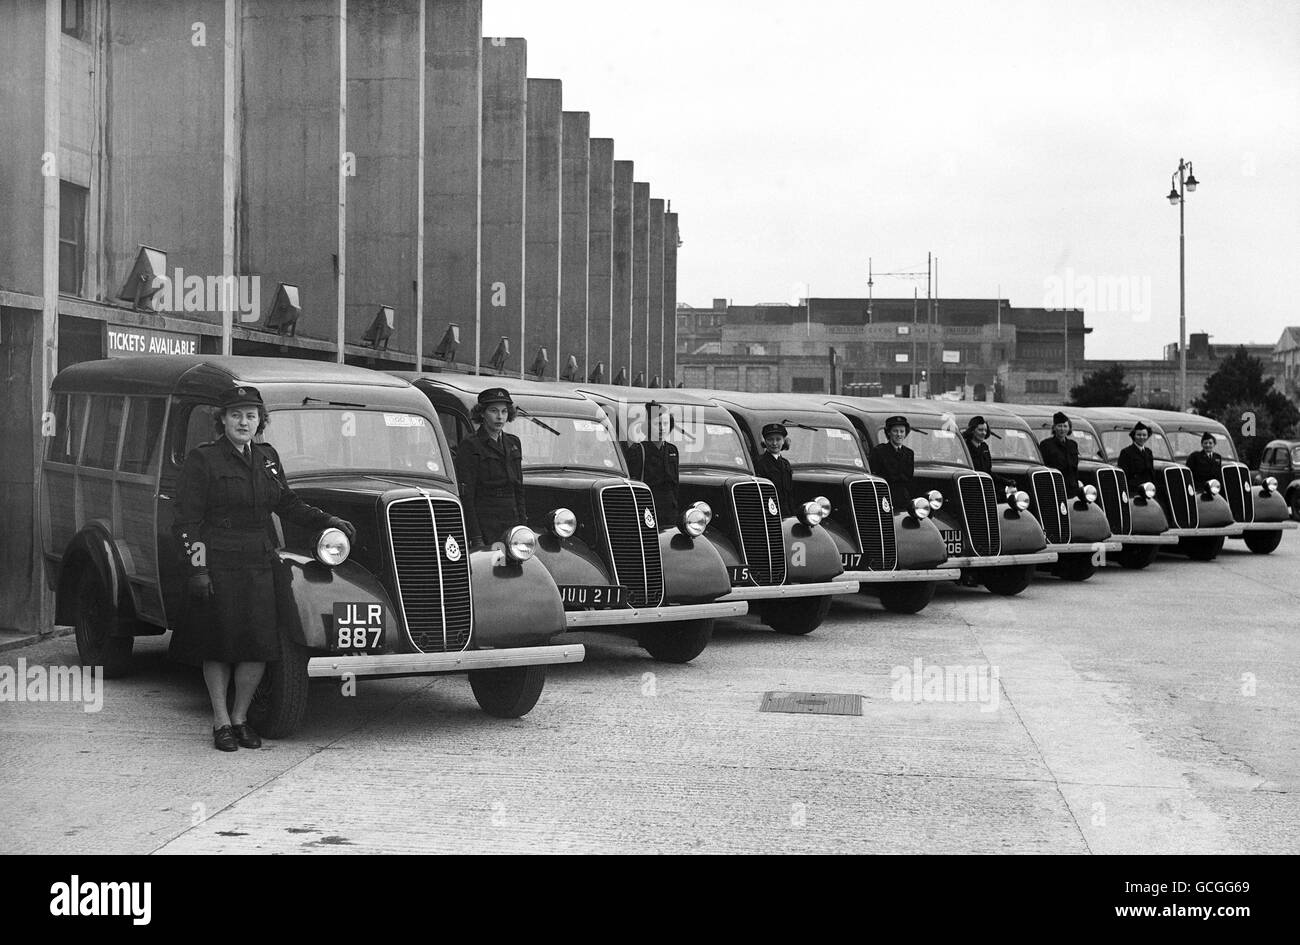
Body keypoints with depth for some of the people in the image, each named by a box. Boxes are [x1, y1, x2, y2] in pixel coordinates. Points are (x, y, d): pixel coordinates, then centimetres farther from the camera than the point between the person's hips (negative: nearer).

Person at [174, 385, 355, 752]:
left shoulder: (266, 457, 12)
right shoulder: (202, 459, -5)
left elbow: (287, 504, 22)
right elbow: (187, 520, -7)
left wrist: (327, 520, 12)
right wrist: (198, 569, -13)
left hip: (259, 563, 5)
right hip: (217, 565, -5)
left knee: (260, 645, 1)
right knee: (219, 644, 1)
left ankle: (240, 718, 18)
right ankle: (221, 722, 14)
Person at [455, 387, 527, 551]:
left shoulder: (513, 443, 15)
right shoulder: (469, 446, -6)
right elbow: (465, 496, -10)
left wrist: (523, 524, 11)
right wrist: (476, 539, -16)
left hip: (512, 524, 6)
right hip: (483, 526, -6)